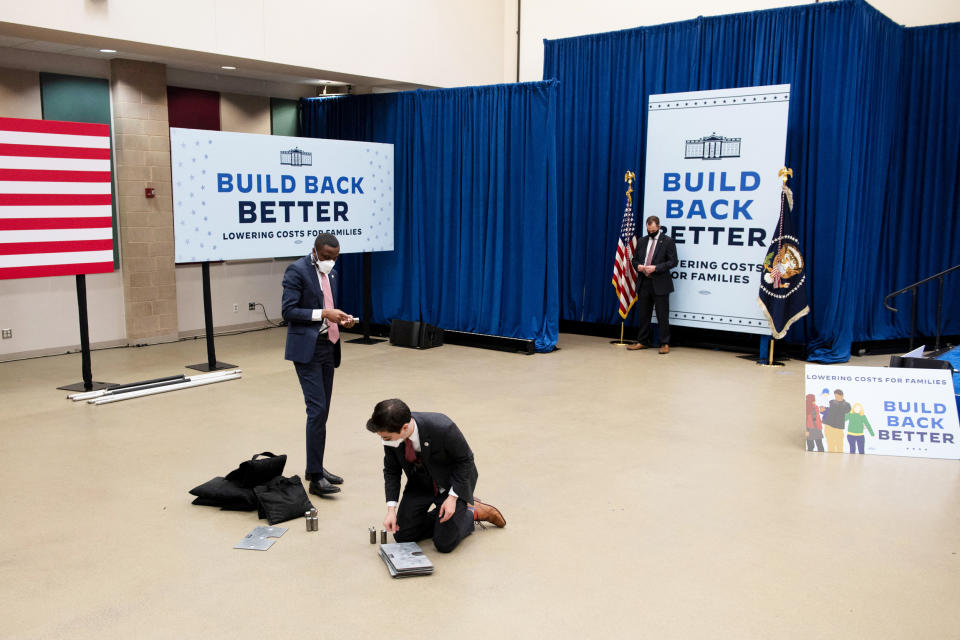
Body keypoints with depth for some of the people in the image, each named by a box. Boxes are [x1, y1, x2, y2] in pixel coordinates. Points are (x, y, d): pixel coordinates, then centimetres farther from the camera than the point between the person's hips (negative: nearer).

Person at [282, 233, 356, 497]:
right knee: (317, 409, -13)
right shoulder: (297, 271, -10)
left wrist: (340, 317, 1)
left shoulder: (329, 272, 14)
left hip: (328, 347, 8)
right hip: (307, 348, -8)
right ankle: (315, 477, -9)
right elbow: (288, 311, -16)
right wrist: (323, 314, -23)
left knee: (322, 410, 11)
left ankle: (316, 468, 20)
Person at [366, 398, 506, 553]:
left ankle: (473, 512, 17)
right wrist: (391, 509, -15)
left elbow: (465, 460, -20)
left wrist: (452, 497, -22)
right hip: (420, 482, 5)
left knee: (444, 544, -8)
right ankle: (441, 516, 22)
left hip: (453, 482, -5)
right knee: (402, 536, 2)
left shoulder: (442, 428, -37)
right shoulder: (391, 436, -22)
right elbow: (391, 471, -6)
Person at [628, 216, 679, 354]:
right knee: (643, 314, 11)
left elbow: (673, 261, -8)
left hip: (660, 284, -5)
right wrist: (638, 266, -5)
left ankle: (664, 344, 6)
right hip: (643, 283, 5)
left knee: (662, 315, -2)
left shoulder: (668, 241, -3)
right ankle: (642, 341, 20)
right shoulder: (642, 241, 13)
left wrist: (655, 268, -18)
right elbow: (634, 259, 19)